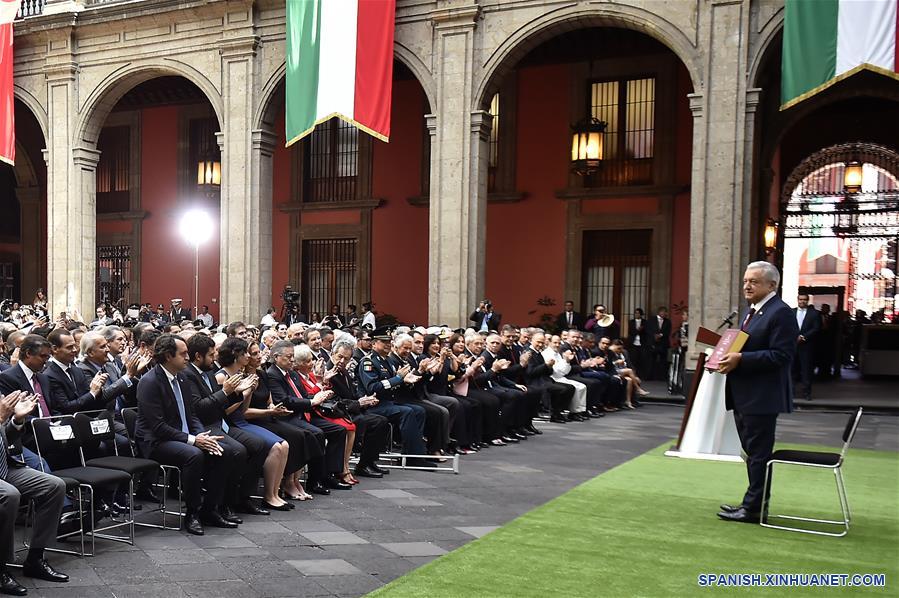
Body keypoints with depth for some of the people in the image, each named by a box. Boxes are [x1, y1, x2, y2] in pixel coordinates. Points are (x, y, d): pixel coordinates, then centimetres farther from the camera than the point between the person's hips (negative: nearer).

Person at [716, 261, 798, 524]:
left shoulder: (781, 313, -14)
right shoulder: (751, 312, 17)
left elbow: (781, 355, -22)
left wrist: (741, 359, -24)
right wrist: (727, 357, 3)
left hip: (761, 396, -10)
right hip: (743, 395, 10)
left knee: (758, 453, -2)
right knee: (752, 452, 17)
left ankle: (753, 509, 5)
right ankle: (753, 503, 28)